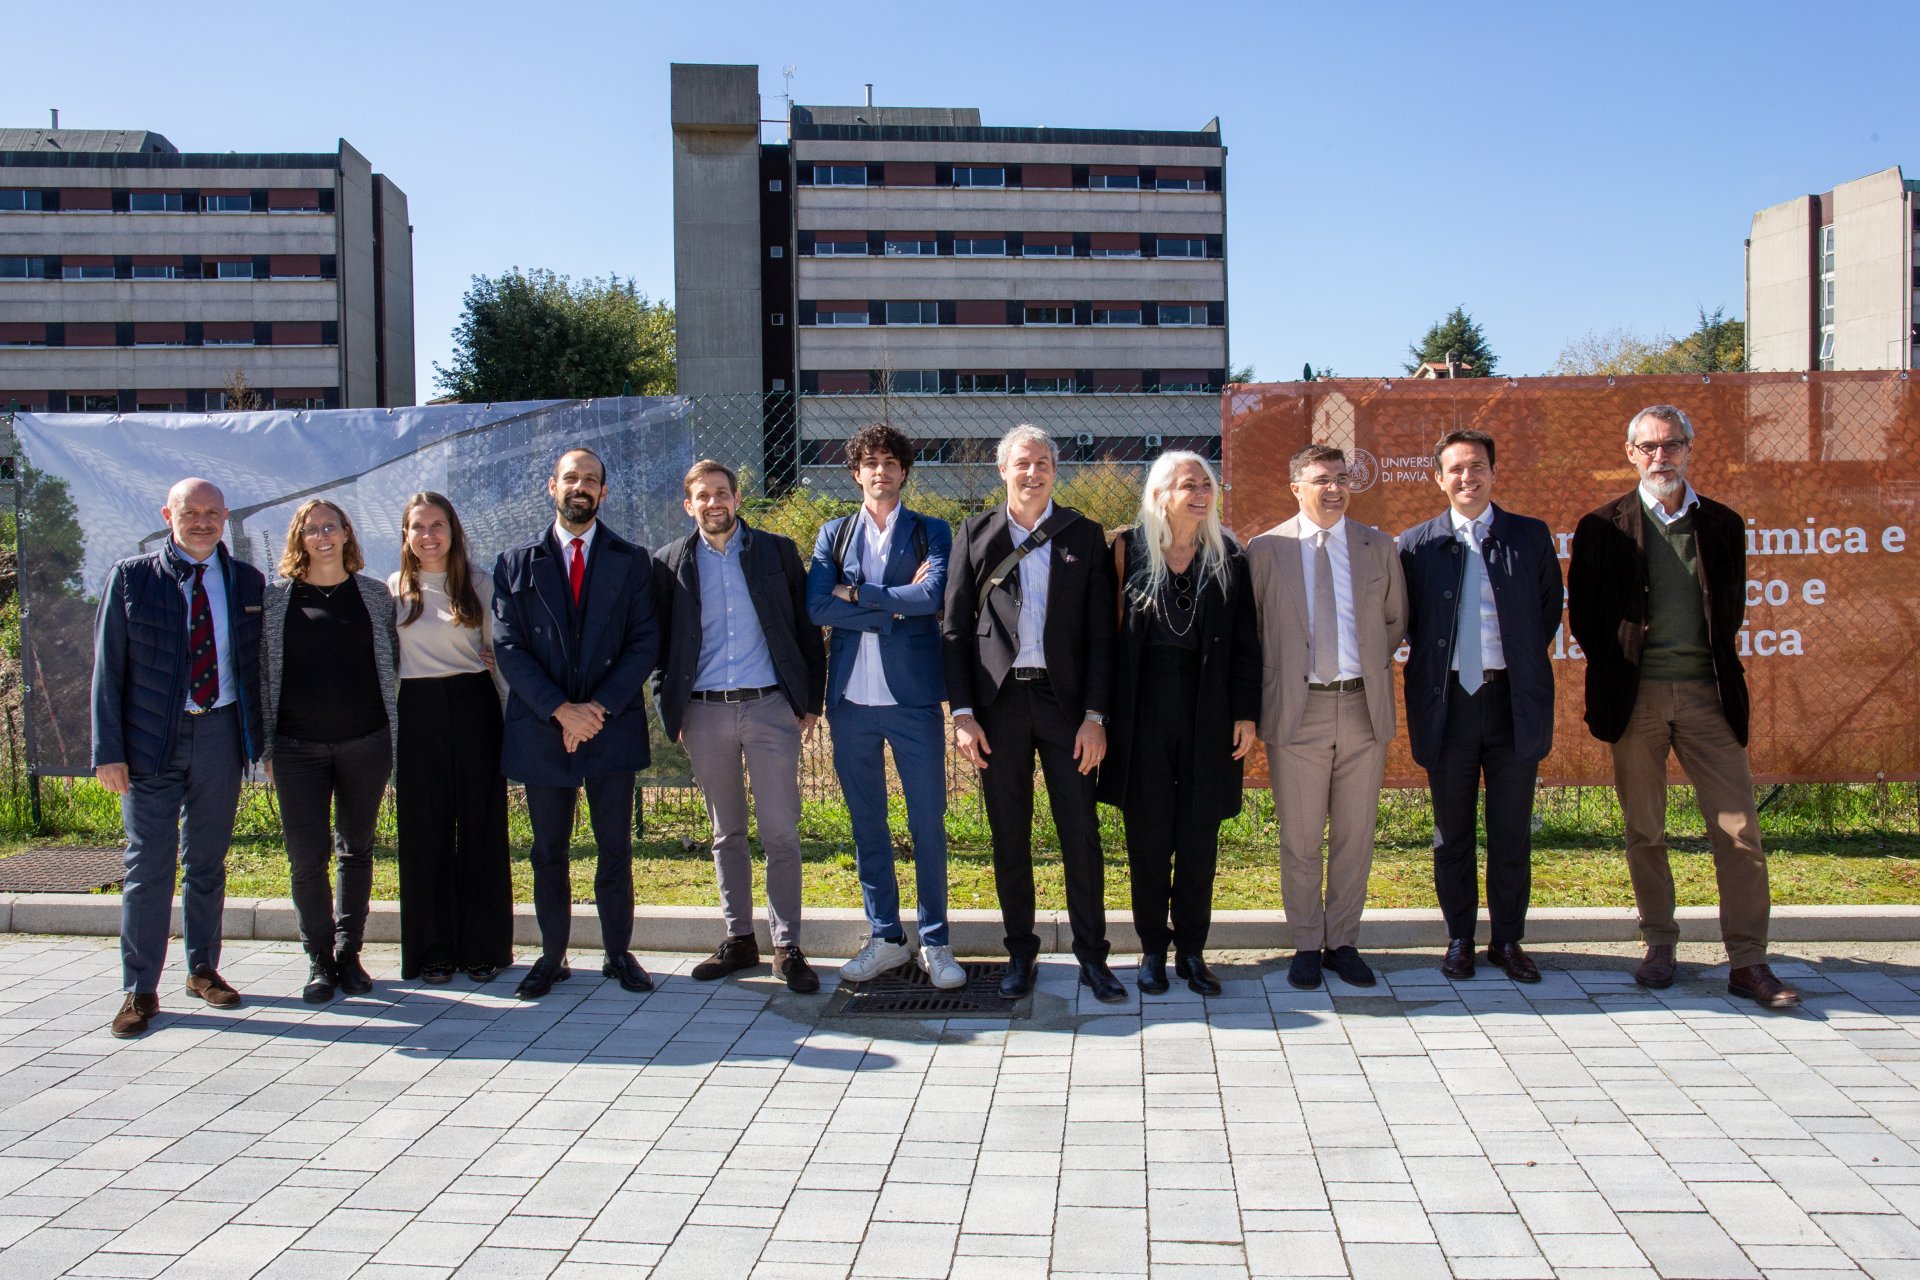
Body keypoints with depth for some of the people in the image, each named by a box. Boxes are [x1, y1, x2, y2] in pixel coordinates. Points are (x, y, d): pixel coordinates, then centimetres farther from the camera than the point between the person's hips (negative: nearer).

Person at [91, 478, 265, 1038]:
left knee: (208, 861, 12)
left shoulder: (247, 582, 6)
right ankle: (140, 990, 8)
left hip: (221, 734, 2)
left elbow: (257, 665, 10)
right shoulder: (131, 578, 0)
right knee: (149, 865, -1)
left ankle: (203, 970, 25)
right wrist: (108, 750, -6)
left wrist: (264, 739, 5)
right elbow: (109, 669, 0)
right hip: (151, 739, -2)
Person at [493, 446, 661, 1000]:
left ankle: (618, 953, 18)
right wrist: (560, 710, -13)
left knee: (616, 849, 6)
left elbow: (645, 643, -1)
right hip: (541, 728, 1)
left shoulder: (632, 561, 6)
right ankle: (552, 957, 20)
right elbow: (508, 647, -1)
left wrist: (598, 708, -13)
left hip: (613, 726, 0)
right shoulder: (516, 563, 6)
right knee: (548, 850, 9)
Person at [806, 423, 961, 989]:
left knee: (928, 822, 0)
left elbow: (933, 595, -13)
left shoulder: (932, 533, 7)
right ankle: (885, 938, 21)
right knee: (866, 823, 9)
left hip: (914, 695, -2)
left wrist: (856, 593, -8)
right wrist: (897, 607, -8)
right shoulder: (834, 535, 12)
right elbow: (817, 607, -4)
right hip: (852, 695, 2)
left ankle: (935, 942, 13)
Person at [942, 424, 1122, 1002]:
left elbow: (1100, 633, 3)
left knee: (1081, 833, 1)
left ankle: (1092, 956, 13)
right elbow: (955, 629, 4)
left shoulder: (1084, 536, 6)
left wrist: (1095, 715, -5)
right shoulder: (976, 535, 6)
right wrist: (963, 713, -4)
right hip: (998, 700, 1)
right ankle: (1020, 953, 20)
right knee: (1009, 836, 7)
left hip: (1065, 699, 0)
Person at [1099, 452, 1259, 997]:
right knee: (1147, 833, 5)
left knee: (1199, 835, 6)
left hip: (1207, 711, 1)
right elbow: (1111, 629, 0)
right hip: (1143, 710, -1)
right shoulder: (1129, 549, 0)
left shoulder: (1227, 556, 4)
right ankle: (1152, 948, 18)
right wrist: (1106, 713, -5)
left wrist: (1246, 712, -1)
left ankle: (1192, 949, 18)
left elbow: (1245, 640, 4)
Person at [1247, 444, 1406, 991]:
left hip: (1364, 708, 2)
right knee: (1300, 839, 5)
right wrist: (1276, 679, 1)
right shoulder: (1266, 550, 0)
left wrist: (1369, 665, 9)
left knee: (1355, 836, 9)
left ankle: (1344, 942, 21)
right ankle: (1307, 946, 18)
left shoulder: (1379, 547, 7)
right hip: (1297, 711, -2)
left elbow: (1396, 621, 17)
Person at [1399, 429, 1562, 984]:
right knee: (1452, 830, 8)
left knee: (1513, 830, 7)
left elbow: (1550, 608, 12)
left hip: (1514, 699, 1)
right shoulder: (1416, 544, 3)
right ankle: (1459, 938, 21)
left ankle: (1507, 940, 19)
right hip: (1447, 702, 0)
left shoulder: (1531, 536, 5)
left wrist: (1523, 664, 6)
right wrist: (1433, 662, 2)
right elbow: (1404, 622, 9)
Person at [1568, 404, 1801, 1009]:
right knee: (1644, 832, 7)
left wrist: (1717, 665, 6)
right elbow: (1583, 615, 5)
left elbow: (1732, 608, 15)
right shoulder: (1602, 528, 3)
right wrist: (1616, 671, 2)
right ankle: (1659, 945, 20)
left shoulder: (1723, 524, 10)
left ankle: (1748, 963, 4)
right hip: (1636, 697, -1)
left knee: (1740, 829, -3)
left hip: (1708, 693, 1)